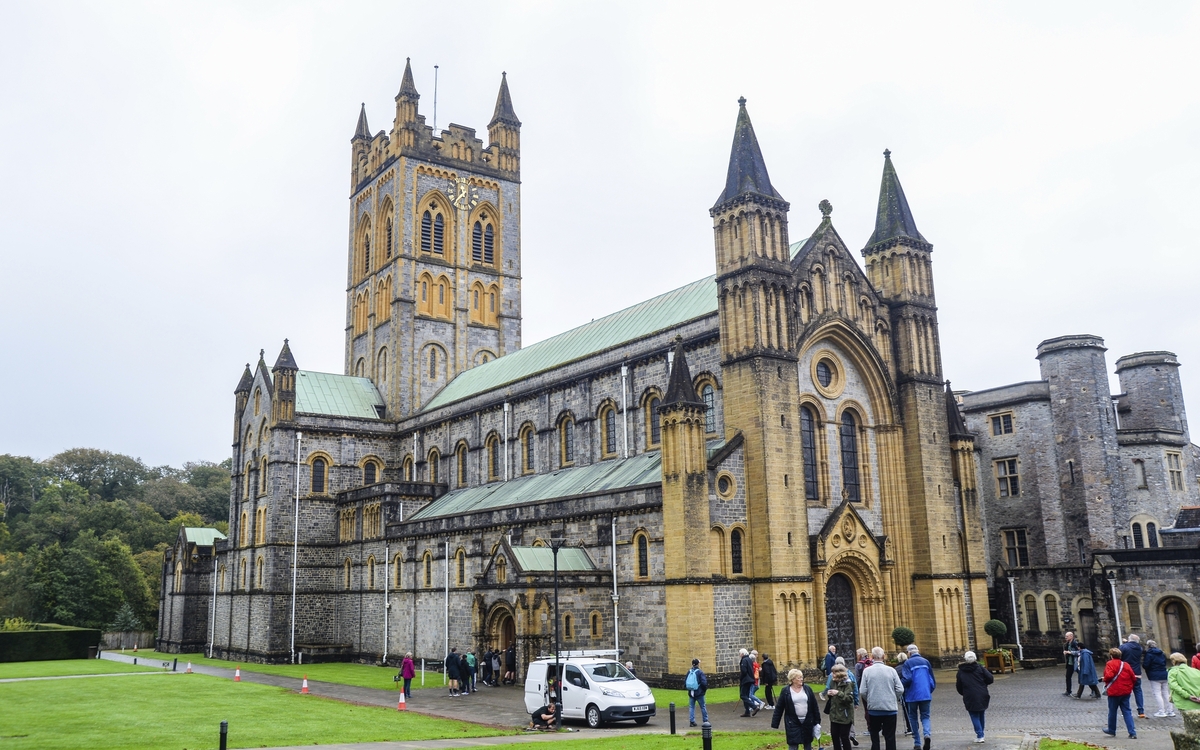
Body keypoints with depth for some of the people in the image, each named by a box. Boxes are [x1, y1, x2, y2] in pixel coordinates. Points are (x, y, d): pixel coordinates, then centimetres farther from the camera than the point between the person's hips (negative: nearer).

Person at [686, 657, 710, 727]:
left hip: (691, 693, 4)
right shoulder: (700, 672, -12)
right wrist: (705, 689, 0)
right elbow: (704, 682, -17)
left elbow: (685, 682, 5)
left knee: (691, 707, 10)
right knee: (703, 707, 11)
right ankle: (705, 721, 18)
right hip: (699, 693, -4)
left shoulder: (689, 672, 2)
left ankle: (691, 721, 6)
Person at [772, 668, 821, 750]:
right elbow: (779, 708, -4)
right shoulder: (785, 691, -7)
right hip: (793, 723, -3)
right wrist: (775, 724, -6)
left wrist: (817, 721, 5)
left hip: (807, 722, 3)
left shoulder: (807, 689, 1)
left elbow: (814, 706, 6)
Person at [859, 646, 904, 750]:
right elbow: (900, 690, -6)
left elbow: (862, 692, -9)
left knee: (874, 734, 14)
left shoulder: (867, 670, -7)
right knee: (890, 737, 9)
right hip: (890, 708, 0)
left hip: (873, 708, 0)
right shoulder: (891, 670, -6)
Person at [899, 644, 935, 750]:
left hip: (913, 695, -2)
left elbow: (907, 679, -17)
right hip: (926, 695, 2)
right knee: (925, 716, 9)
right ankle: (926, 733, -20)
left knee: (913, 717, 11)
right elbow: (932, 680, 6)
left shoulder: (907, 663, -7)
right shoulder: (925, 661, 4)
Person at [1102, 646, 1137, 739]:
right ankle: (1132, 733, -3)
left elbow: (1109, 676, -25)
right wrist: (1129, 686, 19)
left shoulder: (1110, 664, -11)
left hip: (1114, 692, -5)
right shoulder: (1126, 664, 6)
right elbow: (1133, 678, 6)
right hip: (1126, 692, 5)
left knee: (1112, 711, 11)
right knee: (1126, 712, 6)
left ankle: (1112, 731, 24)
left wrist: (1105, 680, -5)